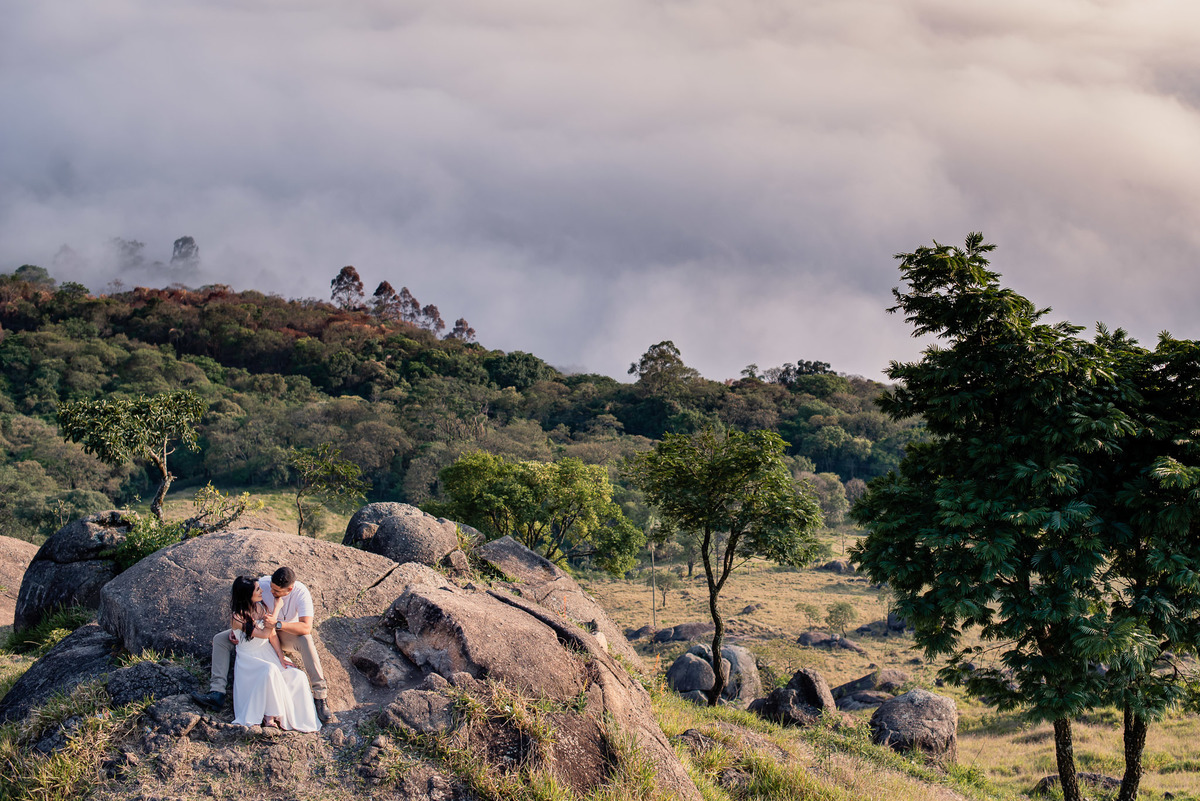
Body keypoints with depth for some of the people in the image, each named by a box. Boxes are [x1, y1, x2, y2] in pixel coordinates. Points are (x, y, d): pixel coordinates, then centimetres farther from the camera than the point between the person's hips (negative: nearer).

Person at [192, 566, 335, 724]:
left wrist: (277, 623, -50)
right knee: (220, 640, -11)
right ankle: (217, 693, -22)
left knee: (305, 640, -39)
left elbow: (306, 628, -41)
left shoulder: (301, 593, -29)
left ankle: (319, 696, -34)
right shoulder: (263, 583, -22)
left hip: (287, 634, -4)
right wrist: (236, 628, -13)